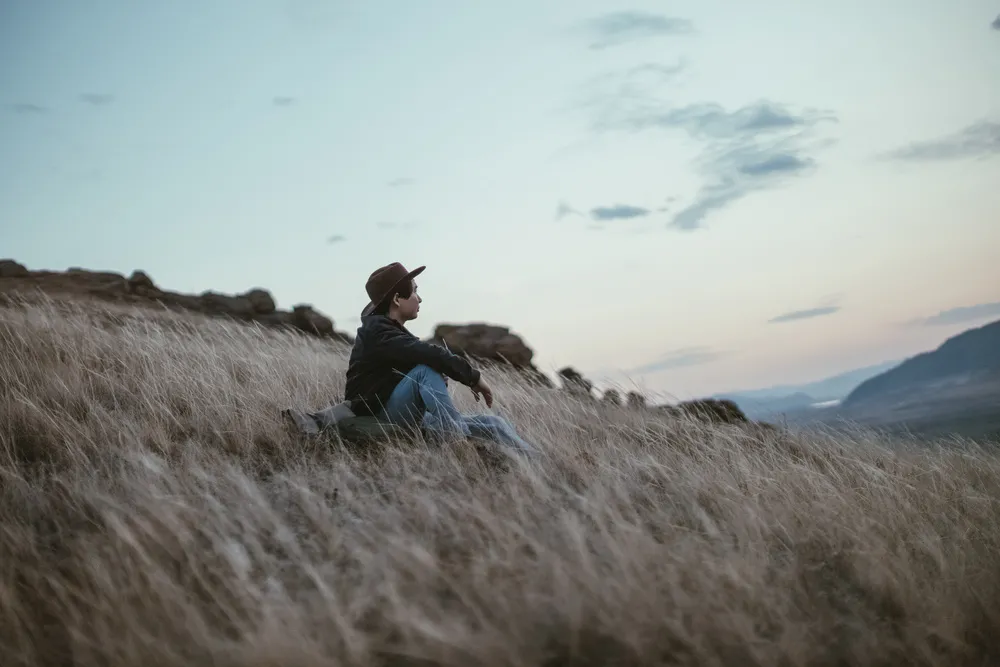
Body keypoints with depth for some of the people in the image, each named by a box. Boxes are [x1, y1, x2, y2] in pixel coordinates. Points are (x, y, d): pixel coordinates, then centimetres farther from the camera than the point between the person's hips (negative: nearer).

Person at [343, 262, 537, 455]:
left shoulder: (394, 331, 14)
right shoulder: (376, 331, -17)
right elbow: (428, 354, -28)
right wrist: (474, 376, -22)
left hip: (412, 420, 9)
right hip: (381, 419, -9)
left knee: (494, 424, 1)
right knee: (426, 369, -34)